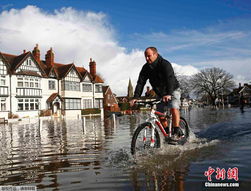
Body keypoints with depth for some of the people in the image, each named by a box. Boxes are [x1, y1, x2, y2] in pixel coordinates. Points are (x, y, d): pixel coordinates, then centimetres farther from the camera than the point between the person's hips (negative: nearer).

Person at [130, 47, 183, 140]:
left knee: (174, 108, -27)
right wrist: (135, 97, -25)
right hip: (160, 93, 6)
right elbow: (140, 83, -12)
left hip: (172, 90, -5)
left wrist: (168, 94, -53)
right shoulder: (146, 68, -7)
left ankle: (177, 130, -19)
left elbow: (170, 79, -37)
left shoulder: (165, 64, -24)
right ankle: (167, 133, 16)